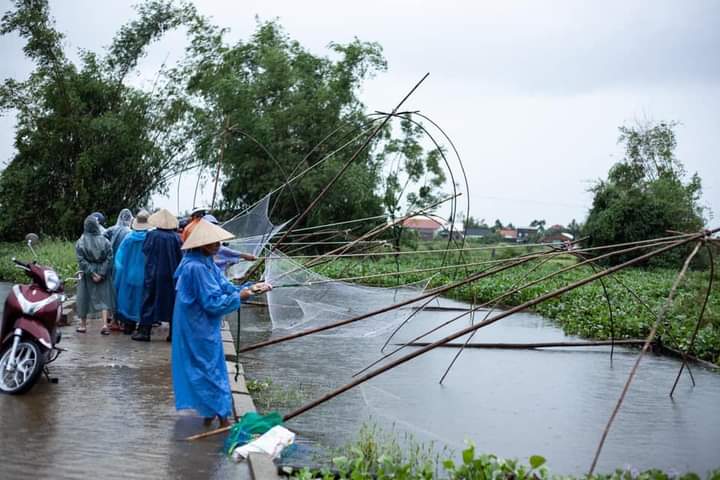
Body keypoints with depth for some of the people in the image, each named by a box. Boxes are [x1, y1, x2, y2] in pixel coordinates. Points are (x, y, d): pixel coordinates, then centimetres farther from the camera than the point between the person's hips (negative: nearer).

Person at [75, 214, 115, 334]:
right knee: (103, 298, 5)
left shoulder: (80, 242, -7)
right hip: (103, 274, 0)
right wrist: (101, 273, -11)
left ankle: (83, 325, 23)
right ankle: (105, 324, -8)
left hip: (86, 275, 0)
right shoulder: (105, 241, -5)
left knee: (85, 297, 13)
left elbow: (81, 260, -12)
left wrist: (91, 273, -11)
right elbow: (109, 258, -10)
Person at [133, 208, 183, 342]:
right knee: (172, 301, 9)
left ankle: (145, 331, 7)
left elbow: (144, 250, 3)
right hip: (172, 276, 1)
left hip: (153, 274, -1)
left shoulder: (151, 235, -10)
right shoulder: (176, 237, -7)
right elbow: (180, 257, -2)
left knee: (149, 301, 8)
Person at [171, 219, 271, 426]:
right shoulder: (197, 267, -25)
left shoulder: (206, 263, 5)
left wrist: (250, 288, -8)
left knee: (207, 368, 17)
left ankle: (209, 412, 29)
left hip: (198, 327, 9)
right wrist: (238, 297, -15)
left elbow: (225, 286, 4)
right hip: (200, 329, -9)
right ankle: (222, 415, 10)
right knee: (211, 369, 0)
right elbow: (212, 302, -24)